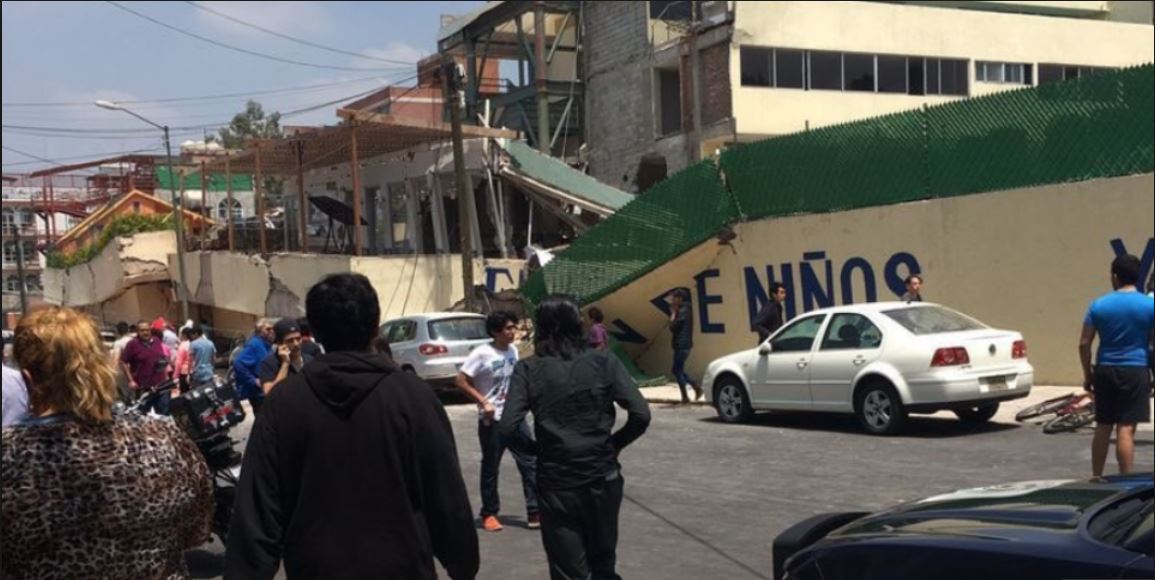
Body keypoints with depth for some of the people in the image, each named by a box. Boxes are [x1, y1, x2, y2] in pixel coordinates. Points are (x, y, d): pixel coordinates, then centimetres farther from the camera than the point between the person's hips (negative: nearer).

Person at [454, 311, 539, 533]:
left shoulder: (512, 351, 4)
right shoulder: (482, 354, -16)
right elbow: (461, 381, -16)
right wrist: (483, 402, -19)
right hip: (492, 421, -6)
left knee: (530, 463, 2)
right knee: (491, 468, 7)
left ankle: (535, 513, 9)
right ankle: (489, 514, 22)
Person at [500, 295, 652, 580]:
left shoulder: (528, 369, -4)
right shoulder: (604, 362, -2)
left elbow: (508, 428, -14)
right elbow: (641, 415, -10)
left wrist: (537, 449, 4)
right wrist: (615, 444, 6)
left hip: (555, 484, -1)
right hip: (602, 478, 1)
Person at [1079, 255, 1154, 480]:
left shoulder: (1098, 306, 0)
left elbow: (1084, 344, 2)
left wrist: (1087, 374, 11)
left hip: (1105, 370, 2)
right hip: (1135, 370, -2)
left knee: (1102, 427, 13)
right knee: (1125, 429, -4)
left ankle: (1096, 478, 22)